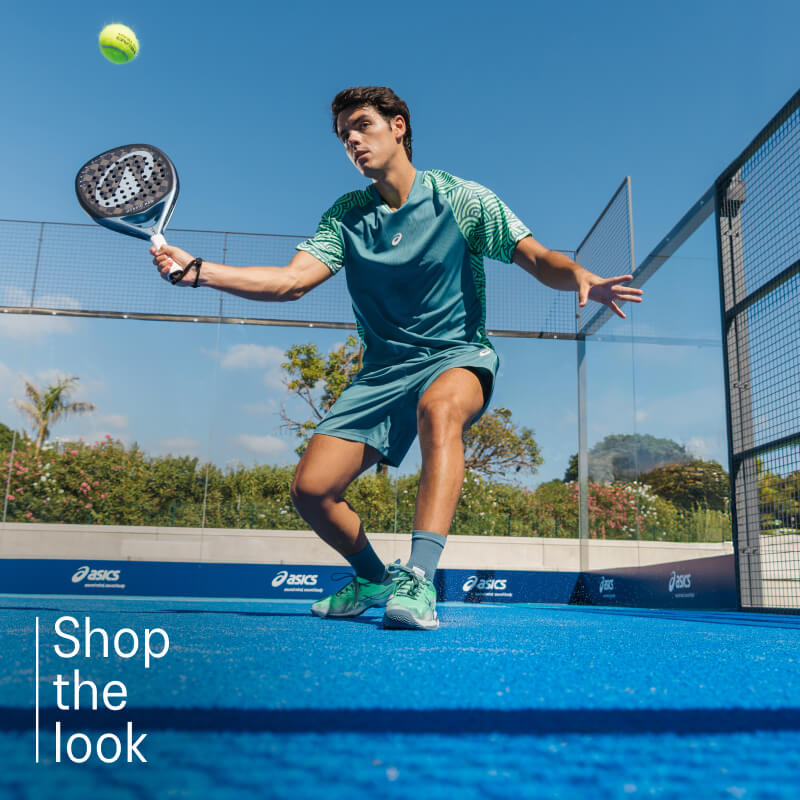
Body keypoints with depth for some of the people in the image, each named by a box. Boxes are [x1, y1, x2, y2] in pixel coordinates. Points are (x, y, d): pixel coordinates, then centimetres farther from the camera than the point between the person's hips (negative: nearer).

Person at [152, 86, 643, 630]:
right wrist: (197, 271, -19)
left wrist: (583, 280, -28)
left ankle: (419, 580, -41)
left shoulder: (461, 198, -2)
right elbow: (291, 280, -7)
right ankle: (374, 578, 19)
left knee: (439, 408, -40)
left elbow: (538, 258, -6)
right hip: (383, 371, 4)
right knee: (312, 488, -9)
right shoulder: (346, 216, 6)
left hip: (458, 358, -3)